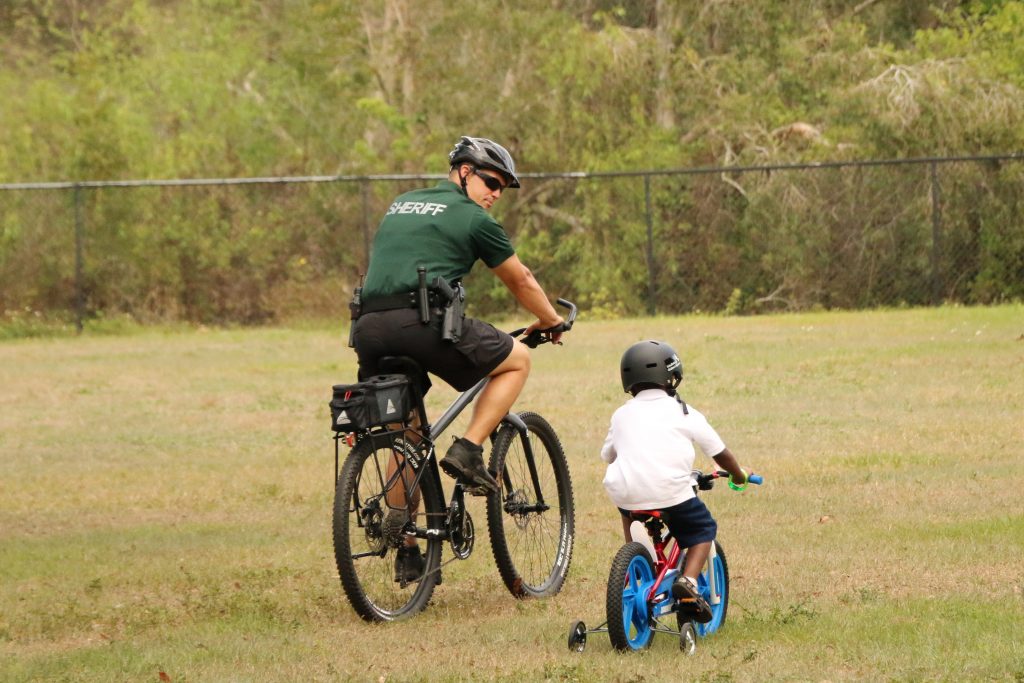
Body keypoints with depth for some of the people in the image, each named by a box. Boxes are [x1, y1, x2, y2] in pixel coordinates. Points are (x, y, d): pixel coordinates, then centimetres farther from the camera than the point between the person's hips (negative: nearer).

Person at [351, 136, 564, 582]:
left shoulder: (400, 207, 28)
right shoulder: (472, 218, 10)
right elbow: (521, 282, 21)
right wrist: (551, 321, 38)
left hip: (369, 328, 6)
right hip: (423, 320, -6)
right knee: (517, 360, 14)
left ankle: (405, 550, 18)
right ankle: (467, 451, 0)